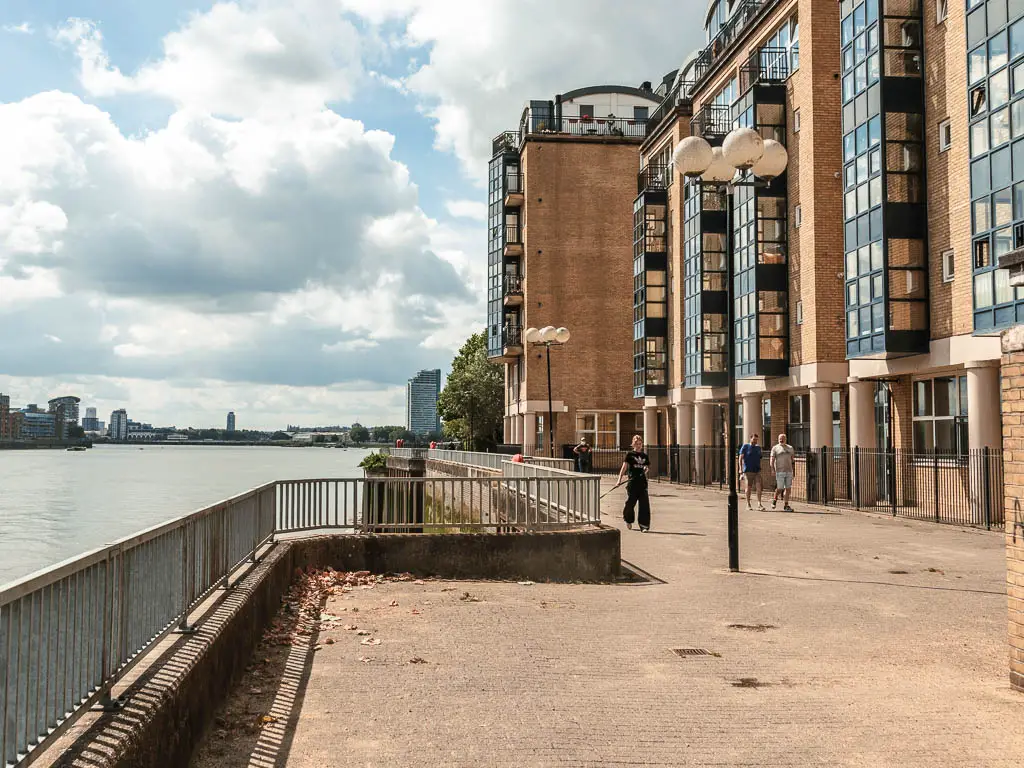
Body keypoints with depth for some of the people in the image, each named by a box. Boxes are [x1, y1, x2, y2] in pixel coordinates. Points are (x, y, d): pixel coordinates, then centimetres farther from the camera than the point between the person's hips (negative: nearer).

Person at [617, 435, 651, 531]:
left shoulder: (644, 456, 14)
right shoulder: (630, 454, 2)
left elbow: (646, 467, 19)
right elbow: (624, 466, -5)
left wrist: (645, 470, -7)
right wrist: (620, 479, -16)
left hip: (643, 482, 3)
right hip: (632, 482, -3)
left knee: (644, 504, -4)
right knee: (630, 502, 3)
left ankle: (644, 525, -2)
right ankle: (628, 520, 30)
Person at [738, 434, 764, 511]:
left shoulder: (758, 448, 14)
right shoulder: (745, 446, 0)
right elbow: (741, 457, -5)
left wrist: (760, 469, 18)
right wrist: (740, 468, -15)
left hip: (757, 470, 3)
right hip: (748, 470, -3)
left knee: (759, 486, -10)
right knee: (749, 487, 3)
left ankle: (759, 504, -12)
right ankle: (748, 504, 14)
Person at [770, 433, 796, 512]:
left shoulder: (790, 448, 12)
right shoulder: (775, 448, 1)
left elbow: (792, 459, 21)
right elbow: (772, 460, -4)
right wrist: (773, 470, -13)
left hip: (789, 471, 4)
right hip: (780, 472, -4)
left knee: (788, 489, 1)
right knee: (780, 489, -5)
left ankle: (786, 505, 7)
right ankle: (774, 500, 23)